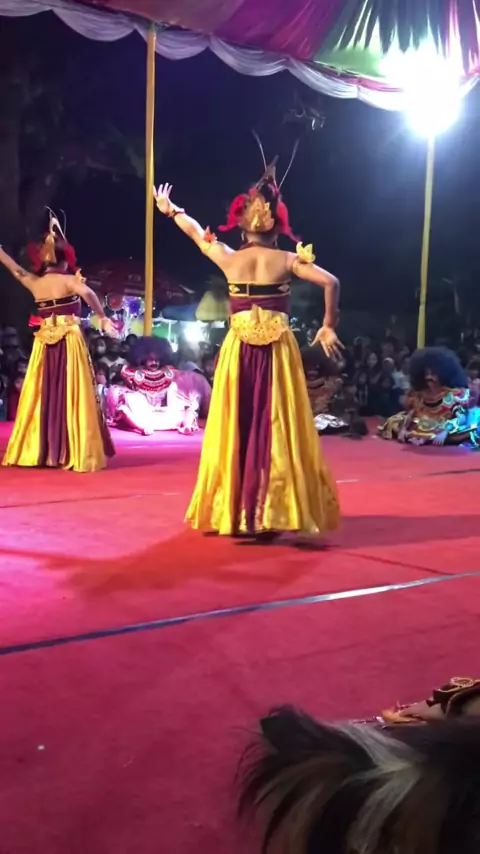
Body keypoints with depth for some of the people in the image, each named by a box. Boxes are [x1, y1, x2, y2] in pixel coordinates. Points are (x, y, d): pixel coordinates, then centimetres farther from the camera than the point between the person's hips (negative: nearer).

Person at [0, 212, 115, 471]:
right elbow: (87, 293, -25)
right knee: (71, 395, -4)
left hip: (44, 343, 5)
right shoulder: (68, 280, -7)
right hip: (69, 342, -5)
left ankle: (36, 450, 14)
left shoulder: (34, 283, 8)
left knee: (42, 394, 10)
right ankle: (75, 454, -4)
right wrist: (102, 318, -16)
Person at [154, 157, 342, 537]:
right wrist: (328, 326, -2)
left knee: (236, 429, 9)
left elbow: (197, 233, 18)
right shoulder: (287, 260, -3)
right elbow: (331, 282, -12)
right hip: (278, 349, -1)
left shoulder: (229, 259, 1)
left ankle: (233, 514, 16)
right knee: (275, 430, 3)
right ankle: (270, 515, 5)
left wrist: (171, 210, 36)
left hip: (239, 349, 2)